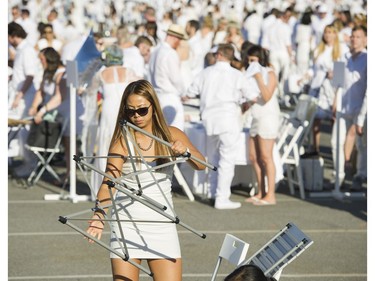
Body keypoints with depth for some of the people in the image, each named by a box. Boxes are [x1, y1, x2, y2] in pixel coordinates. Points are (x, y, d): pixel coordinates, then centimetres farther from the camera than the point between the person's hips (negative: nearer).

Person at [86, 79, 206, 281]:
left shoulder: (171, 135, 6)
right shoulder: (122, 141, -4)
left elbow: (201, 165, -2)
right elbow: (109, 181, -16)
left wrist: (185, 151, -25)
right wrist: (99, 215, -34)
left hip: (162, 225, 2)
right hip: (127, 225, -2)